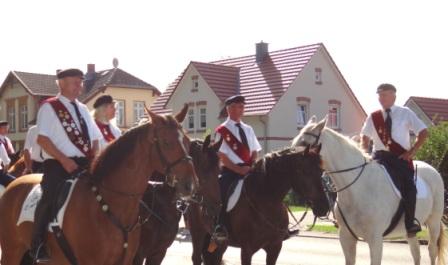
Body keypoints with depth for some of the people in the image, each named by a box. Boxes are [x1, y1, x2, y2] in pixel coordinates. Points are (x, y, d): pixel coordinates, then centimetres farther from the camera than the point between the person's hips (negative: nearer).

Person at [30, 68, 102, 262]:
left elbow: (94, 139, 21)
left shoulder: (82, 109, 20)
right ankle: (39, 248, -18)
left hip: (85, 164, 7)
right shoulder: (49, 107, 0)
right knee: (51, 198, -27)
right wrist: (64, 160, -18)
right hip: (58, 164, -7)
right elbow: (42, 139, -9)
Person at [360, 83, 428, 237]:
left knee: (408, 186, -23)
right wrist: (364, 152, 3)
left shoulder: (405, 113, 4)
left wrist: (412, 151, -8)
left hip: (401, 157, -2)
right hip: (380, 156, 3)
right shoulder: (373, 117, 11)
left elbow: (423, 132, 3)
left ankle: (410, 222, -10)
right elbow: (365, 137, 22)